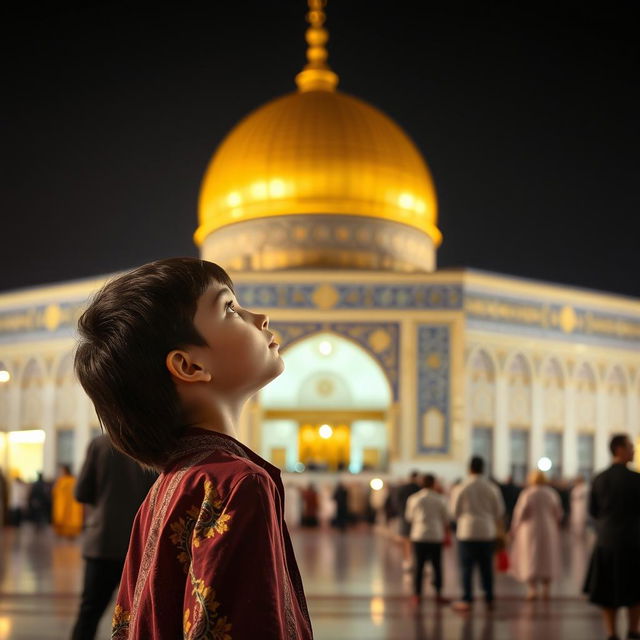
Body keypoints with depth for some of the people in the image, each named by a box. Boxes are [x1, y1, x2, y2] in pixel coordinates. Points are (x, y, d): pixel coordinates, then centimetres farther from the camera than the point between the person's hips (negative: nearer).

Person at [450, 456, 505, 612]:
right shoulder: (492, 488, -1)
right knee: (486, 567, 10)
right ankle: (489, 599, 14)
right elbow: (499, 510, 6)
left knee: (467, 567, 2)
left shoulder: (461, 488, -8)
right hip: (487, 531, 3)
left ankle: (467, 600, 1)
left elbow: (455, 511, 1)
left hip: (467, 531, -3)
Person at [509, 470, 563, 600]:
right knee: (547, 560, 13)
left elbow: (520, 512, -11)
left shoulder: (527, 494, -9)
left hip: (530, 530, -2)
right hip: (548, 531, 2)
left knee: (531, 560, 4)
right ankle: (546, 590, 10)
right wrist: (556, 528, 13)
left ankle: (532, 589, -3)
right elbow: (558, 513, -2)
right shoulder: (551, 494, -1)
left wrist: (515, 529, 1)